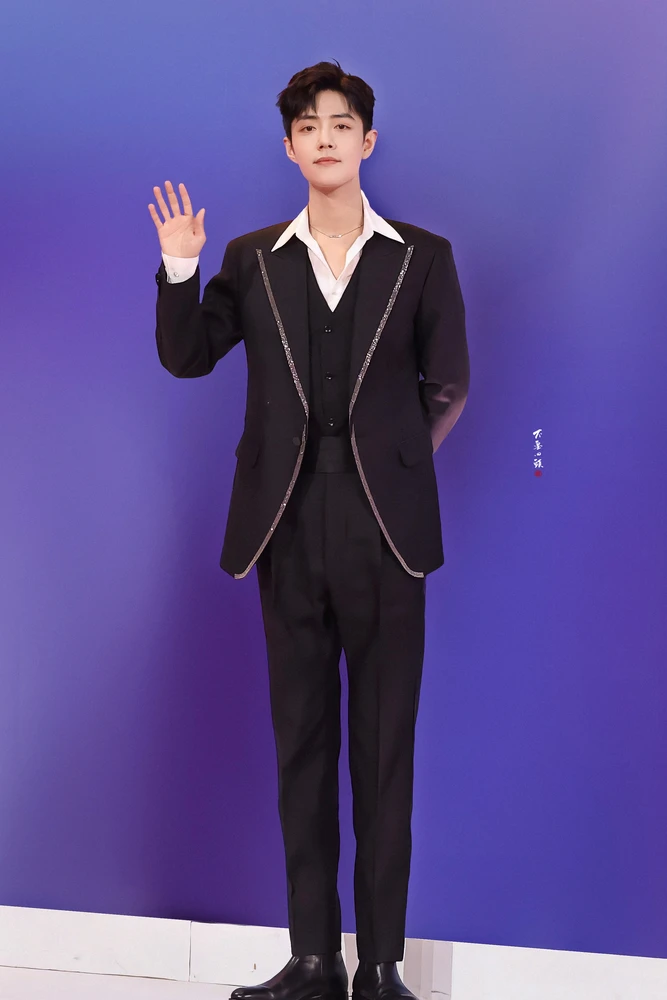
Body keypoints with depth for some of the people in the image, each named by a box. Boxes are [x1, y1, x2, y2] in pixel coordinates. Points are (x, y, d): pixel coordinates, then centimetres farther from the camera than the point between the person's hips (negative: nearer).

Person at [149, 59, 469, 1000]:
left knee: (384, 749, 2)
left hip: (383, 531, -2)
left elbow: (449, 386, 9)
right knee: (301, 745, 7)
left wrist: (392, 463, 7)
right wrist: (179, 269, -4)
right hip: (289, 530, 2)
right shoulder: (253, 260, 10)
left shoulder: (423, 258, 5)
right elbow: (185, 357, 8)